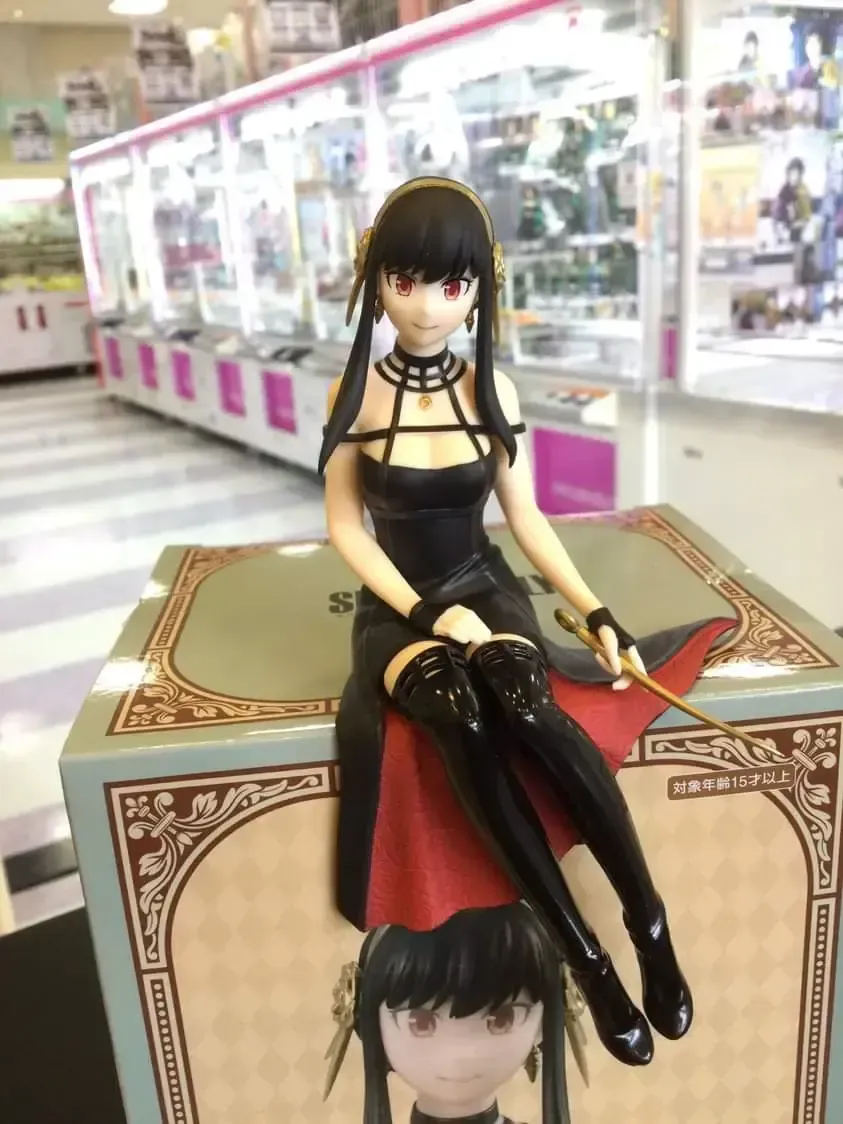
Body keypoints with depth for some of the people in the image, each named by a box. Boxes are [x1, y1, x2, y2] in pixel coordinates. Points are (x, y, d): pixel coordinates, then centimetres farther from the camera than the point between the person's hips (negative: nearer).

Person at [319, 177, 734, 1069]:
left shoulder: (490, 389, -1)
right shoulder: (356, 393, -7)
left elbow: (524, 517, 5)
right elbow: (346, 529, -4)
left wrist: (596, 612, -4)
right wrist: (427, 612, -15)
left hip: (485, 589, 1)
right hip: (399, 603, -1)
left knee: (525, 706, -34)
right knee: (461, 723, -34)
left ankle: (649, 925, -16)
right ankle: (587, 957, -20)